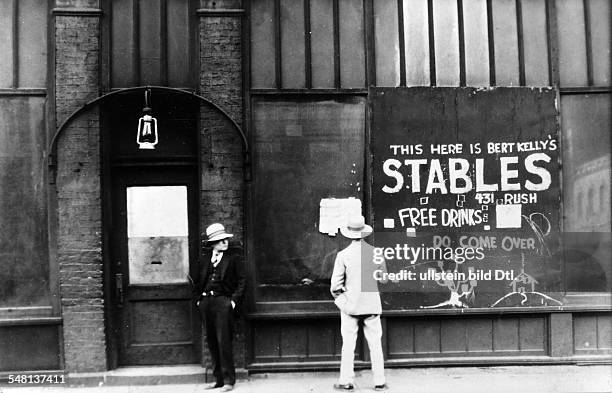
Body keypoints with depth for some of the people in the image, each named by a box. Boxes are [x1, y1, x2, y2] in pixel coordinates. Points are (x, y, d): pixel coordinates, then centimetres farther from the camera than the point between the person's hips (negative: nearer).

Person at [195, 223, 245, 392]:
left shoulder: (233, 258, 2)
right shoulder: (204, 258, 13)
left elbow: (241, 281, 1)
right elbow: (198, 281, 18)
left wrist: (234, 300, -7)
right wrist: (198, 299, 9)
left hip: (223, 301, -4)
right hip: (205, 302, 5)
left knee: (223, 341, -7)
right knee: (211, 342, 7)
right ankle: (218, 379, 16)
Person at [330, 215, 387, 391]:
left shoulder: (343, 255, -10)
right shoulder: (375, 252, -3)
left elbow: (335, 284, -9)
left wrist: (338, 296, 9)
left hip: (350, 305, -2)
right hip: (372, 304, 2)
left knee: (348, 344, 5)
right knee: (375, 344, 8)